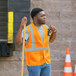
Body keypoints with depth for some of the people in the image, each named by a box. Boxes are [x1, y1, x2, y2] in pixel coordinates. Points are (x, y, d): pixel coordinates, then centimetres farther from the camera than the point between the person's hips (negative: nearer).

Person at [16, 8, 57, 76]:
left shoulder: (45, 27, 8)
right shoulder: (28, 30, -12)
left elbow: (51, 40, 24)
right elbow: (18, 41, -27)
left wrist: (54, 32, 3)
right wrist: (21, 26, -36)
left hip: (46, 62, 6)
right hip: (34, 63, -6)